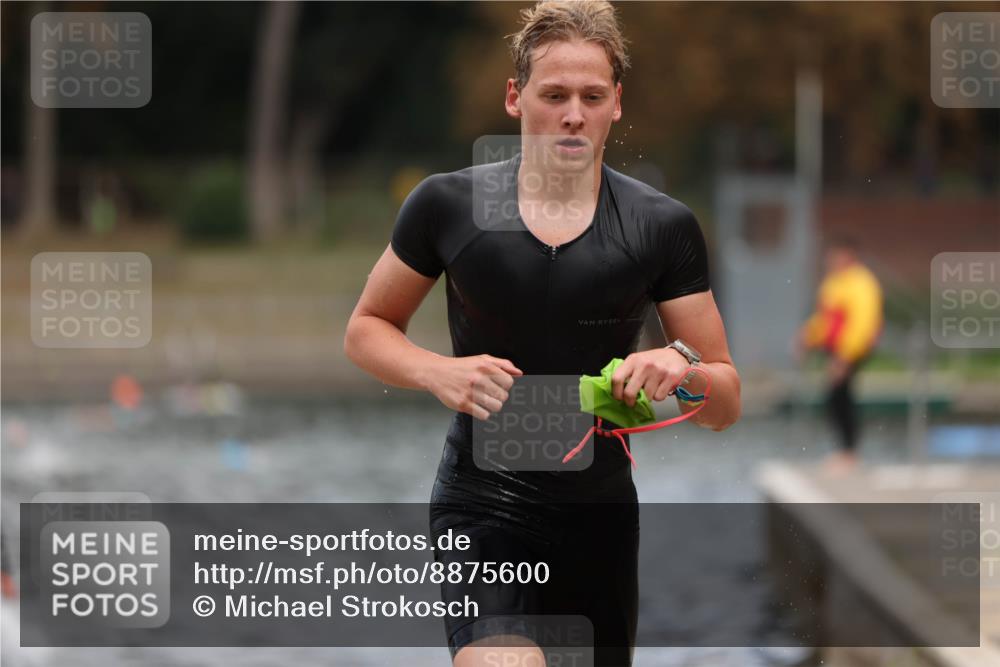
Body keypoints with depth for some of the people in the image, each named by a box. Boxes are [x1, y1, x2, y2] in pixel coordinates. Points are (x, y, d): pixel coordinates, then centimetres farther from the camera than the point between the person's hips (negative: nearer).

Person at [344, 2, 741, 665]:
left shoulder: (663, 226, -2)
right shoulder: (448, 205, -3)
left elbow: (725, 405, 2)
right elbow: (366, 330, 9)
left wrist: (684, 367, -21)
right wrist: (438, 372, -12)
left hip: (602, 510, 3)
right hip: (483, 504, -3)